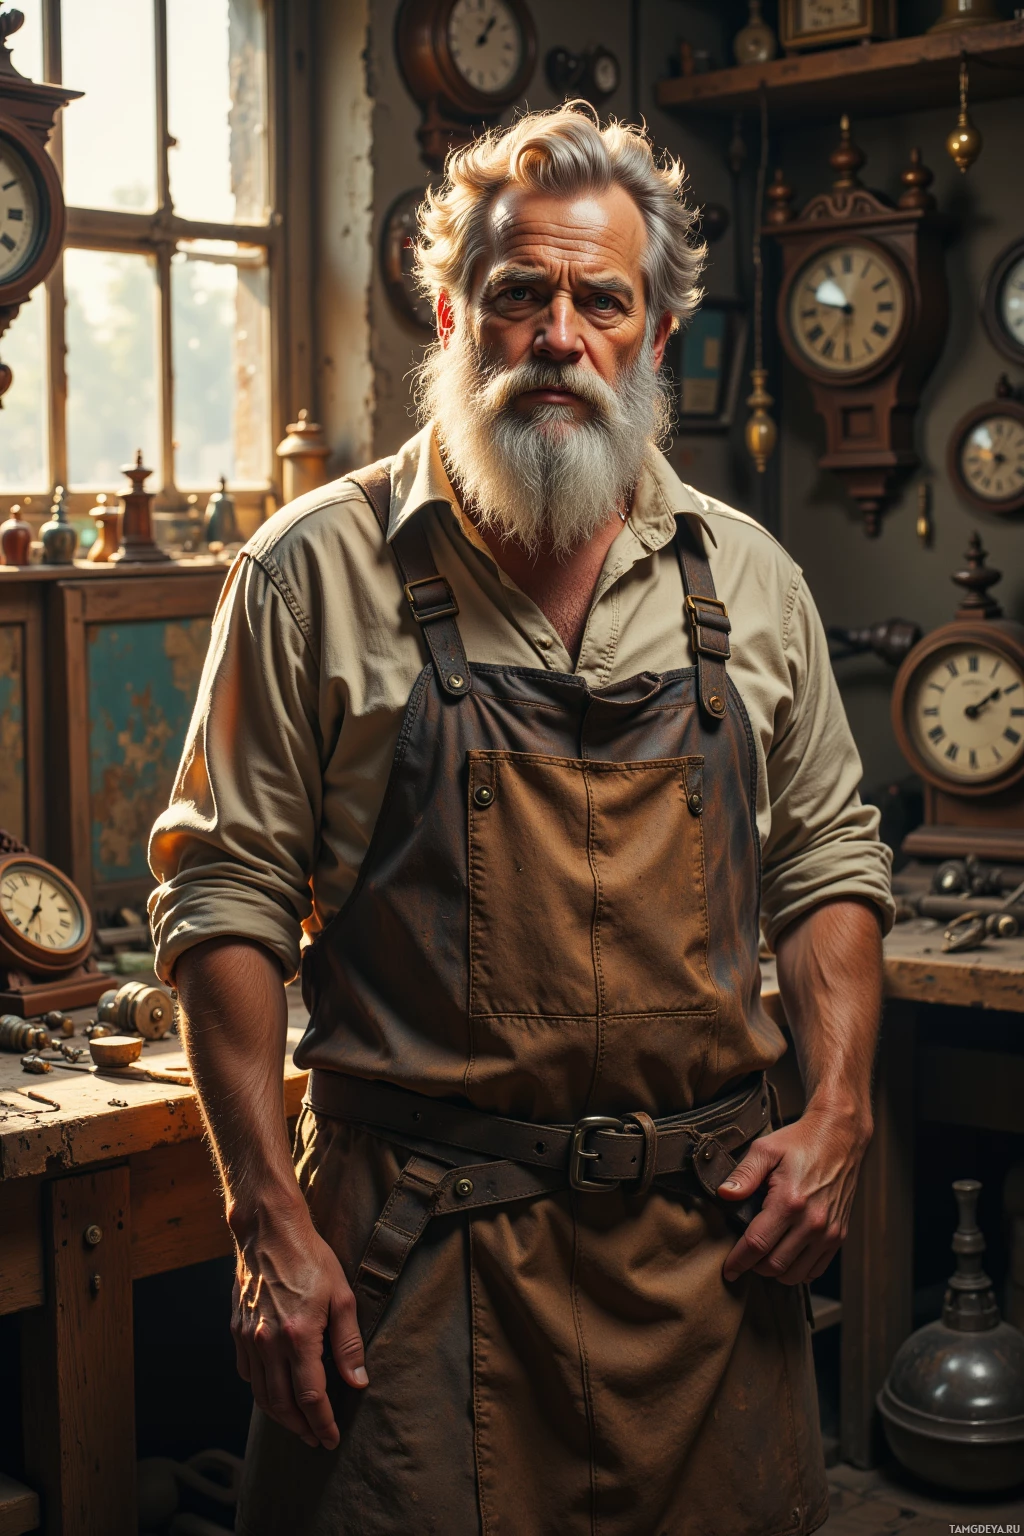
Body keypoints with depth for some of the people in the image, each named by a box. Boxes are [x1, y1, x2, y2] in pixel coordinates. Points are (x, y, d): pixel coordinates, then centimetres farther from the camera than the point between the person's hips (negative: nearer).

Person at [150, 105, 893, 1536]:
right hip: (421, 1242, -3)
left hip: (711, 1233, 4)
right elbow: (228, 892, -4)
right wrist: (270, 1220, -9)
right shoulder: (317, 571, -4)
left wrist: (838, 1112, 2)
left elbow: (828, 854, 14)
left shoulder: (745, 575, 7)